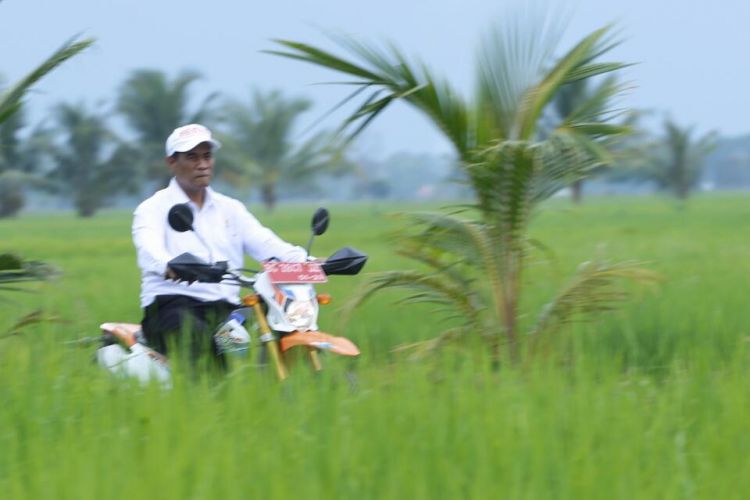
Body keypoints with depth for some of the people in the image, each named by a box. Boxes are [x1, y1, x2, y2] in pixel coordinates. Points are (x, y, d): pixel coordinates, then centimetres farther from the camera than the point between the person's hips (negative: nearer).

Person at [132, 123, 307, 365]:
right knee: (198, 336, -38)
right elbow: (149, 251, -15)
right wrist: (170, 268, -41)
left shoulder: (230, 209, 23)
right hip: (172, 304, -5)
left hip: (225, 309, 5)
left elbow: (265, 243, 7)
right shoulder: (154, 208, 6)